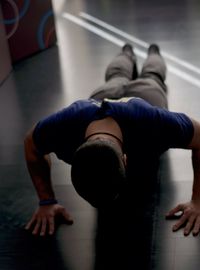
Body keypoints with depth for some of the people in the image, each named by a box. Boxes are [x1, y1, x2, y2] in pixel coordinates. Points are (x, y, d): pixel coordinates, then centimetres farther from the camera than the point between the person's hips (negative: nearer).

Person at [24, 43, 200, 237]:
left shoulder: (152, 121, -56)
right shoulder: (64, 125, -50)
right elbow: (31, 147, -26)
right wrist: (47, 201, -29)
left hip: (146, 95, -1)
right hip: (105, 96, 1)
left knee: (150, 77, 40)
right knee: (117, 77, 42)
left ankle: (153, 52, 72)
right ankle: (127, 54, 74)